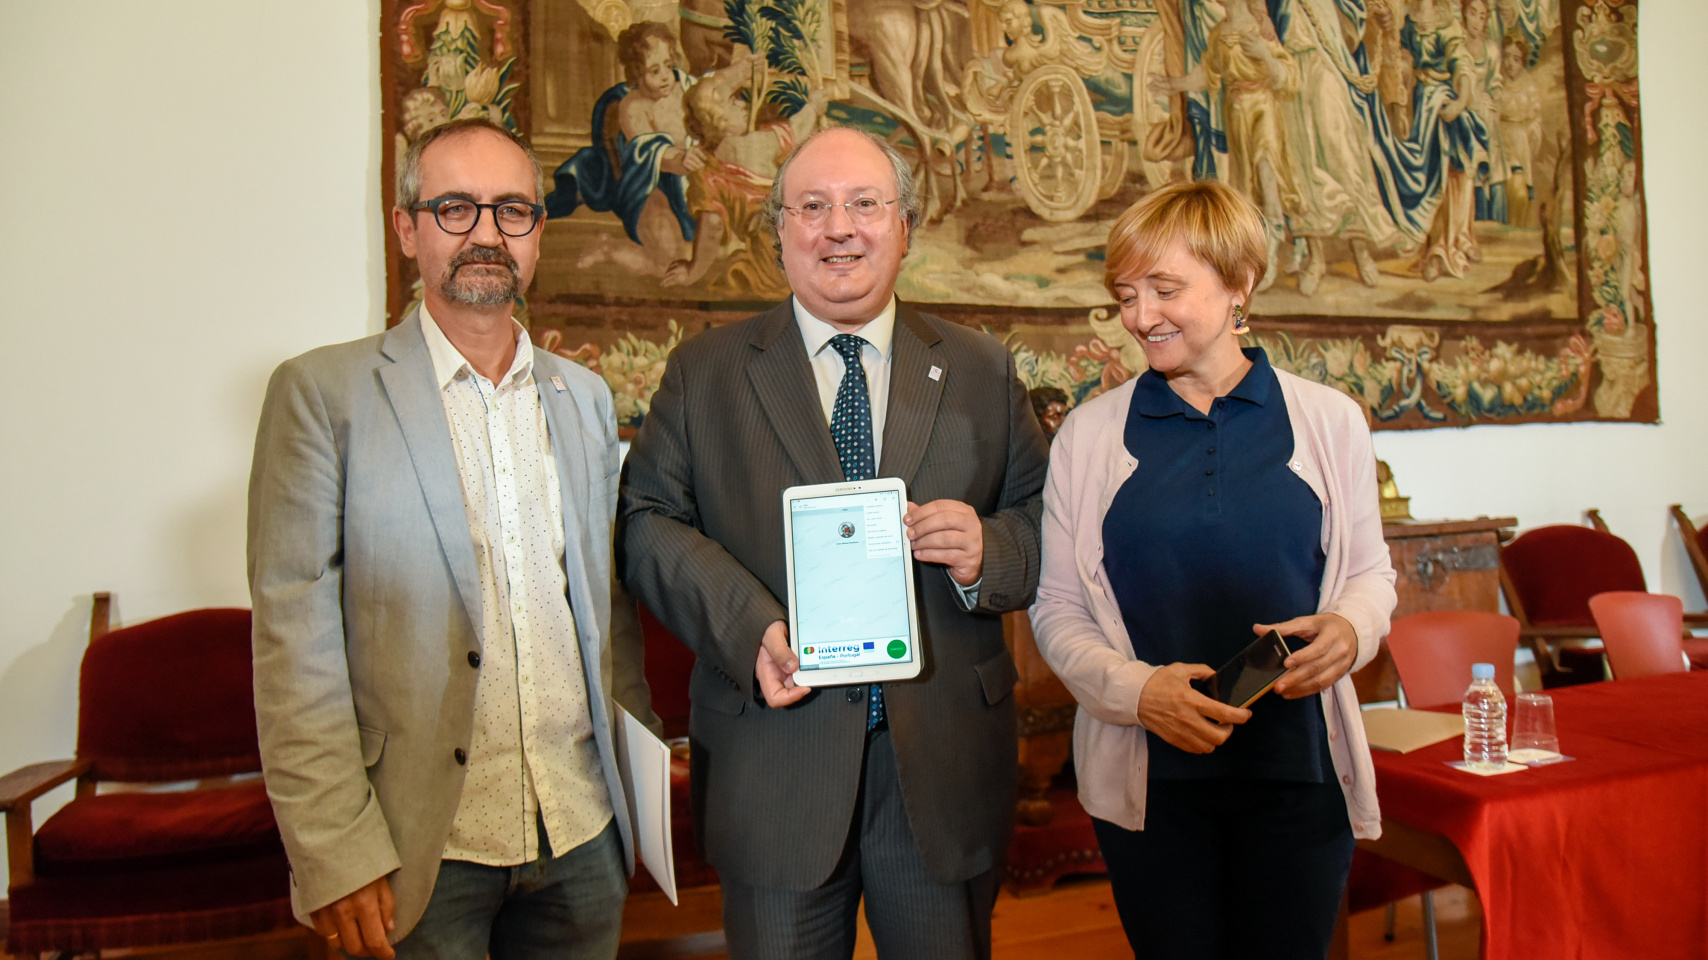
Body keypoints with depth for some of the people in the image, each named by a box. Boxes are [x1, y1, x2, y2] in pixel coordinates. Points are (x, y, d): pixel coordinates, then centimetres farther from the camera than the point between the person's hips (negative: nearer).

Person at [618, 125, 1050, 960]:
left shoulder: (981, 371, 8)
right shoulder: (704, 372, 5)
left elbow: (1045, 521, 7)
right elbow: (647, 521, -2)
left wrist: (989, 552, -16)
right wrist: (749, 626, -17)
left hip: (945, 767, 2)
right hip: (774, 765, -1)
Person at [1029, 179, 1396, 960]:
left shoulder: (1328, 420, 3)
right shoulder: (1090, 434, 1)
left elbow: (1368, 570, 12)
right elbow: (1056, 608, 1)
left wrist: (1351, 629, -10)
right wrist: (1139, 690, -16)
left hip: (1299, 770, 1)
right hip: (1148, 778, 0)